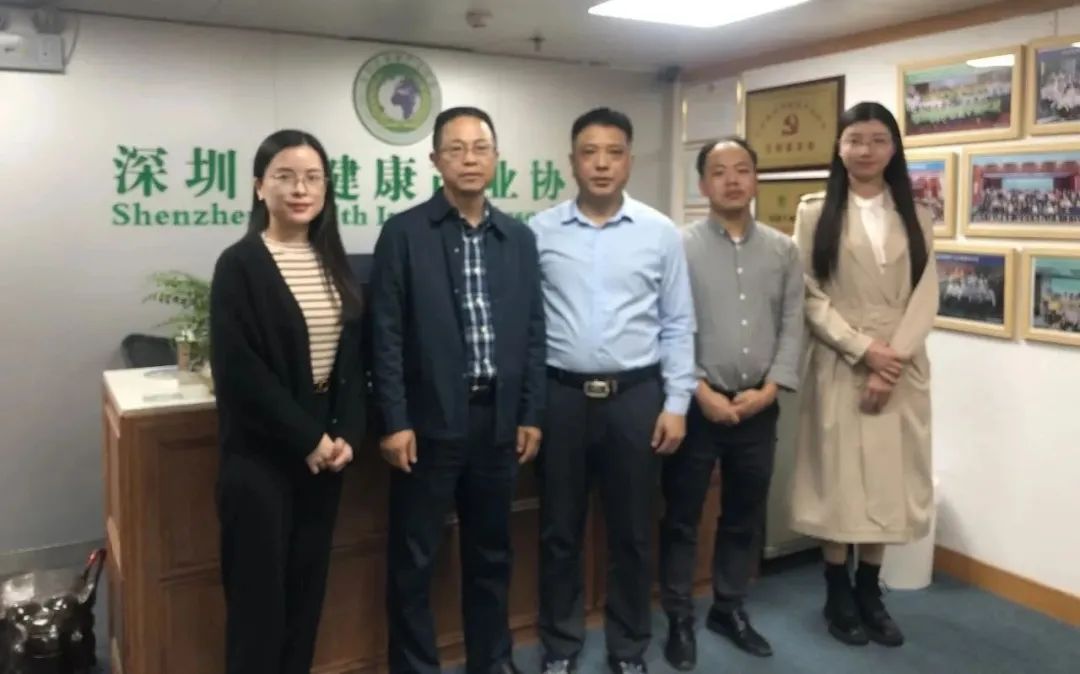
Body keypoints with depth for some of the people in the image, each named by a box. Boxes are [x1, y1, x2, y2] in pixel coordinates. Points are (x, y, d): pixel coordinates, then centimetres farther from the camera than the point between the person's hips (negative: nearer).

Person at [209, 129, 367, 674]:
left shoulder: (333, 264, 8)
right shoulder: (240, 265, -9)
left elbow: (354, 358, 8)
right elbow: (238, 371, -15)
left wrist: (346, 433, -4)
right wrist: (307, 437, -14)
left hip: (323, 448, 5)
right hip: (261, 453, -5)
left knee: (307, 583, 13)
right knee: (259, 586, 5)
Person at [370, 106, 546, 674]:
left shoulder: (520, 238, 8)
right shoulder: (403, 233, -4)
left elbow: (533, 332, 9)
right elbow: (387, 335, -6)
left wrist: (531, 414, 5)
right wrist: (395, 421, -10)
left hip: (498, 418, 4)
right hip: (431, 419, -3)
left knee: (491, 551, 16)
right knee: (413, 558, 7)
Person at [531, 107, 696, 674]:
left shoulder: (660, 233, 1)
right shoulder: (539, 232, 0)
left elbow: (677, 325, 3)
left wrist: (676, 402, -1)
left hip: (636, 396, 0)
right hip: (560, 395, 0)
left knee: (631, 533, 12)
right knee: (559, 531, 12)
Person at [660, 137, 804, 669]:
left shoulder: (783, 250, 7)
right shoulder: (680, 246, -5)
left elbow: (792, 327, 4)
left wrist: (769, 388, -7)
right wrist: (702, 392, -14)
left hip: (758, 408, 4)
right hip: (697, 405, -3)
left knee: (745, 517, 15)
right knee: (682, 517, 6)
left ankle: (729, 608, 33)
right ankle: (679, 619, 22)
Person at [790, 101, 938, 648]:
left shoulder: (915, 217, 9)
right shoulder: (816, 213, 2)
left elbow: (925, 298, 1)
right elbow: (810, 297, -5)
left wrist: (892, 361, -12)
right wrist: (864, 349, -14)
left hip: (902, 370, 3)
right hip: (839, 366, -2)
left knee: (888, 479, 7)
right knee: (839, 478, 3)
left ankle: (869, 592, 22)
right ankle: (838, 595, 18)